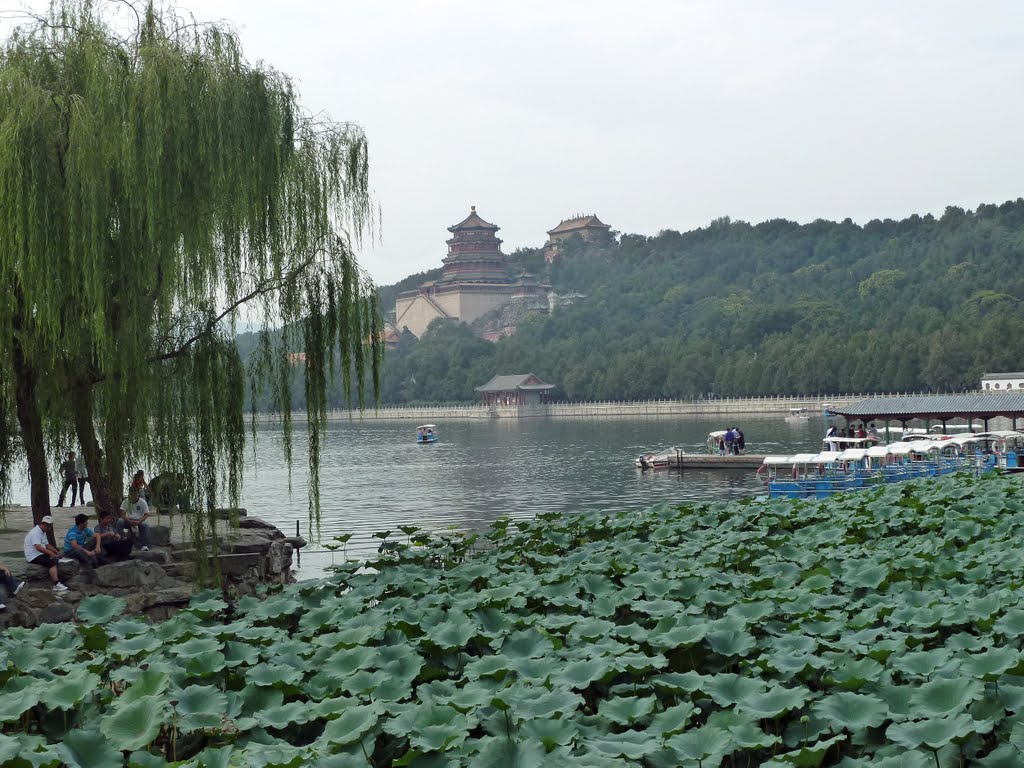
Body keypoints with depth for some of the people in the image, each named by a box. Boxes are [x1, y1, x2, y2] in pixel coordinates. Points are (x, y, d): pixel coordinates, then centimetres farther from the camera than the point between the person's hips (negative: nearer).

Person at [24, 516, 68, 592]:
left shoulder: (43, 533, 16)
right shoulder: (36, 533, -18)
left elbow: (47, 545, 20)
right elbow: (38, 547, -31)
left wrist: (56, 552, 4)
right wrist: (51, 553, -33)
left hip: (40, 554, 10)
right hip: (34, 557, -10)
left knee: (57, 559, -5)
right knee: (52, 562, -26)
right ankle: (57, 585, -30)